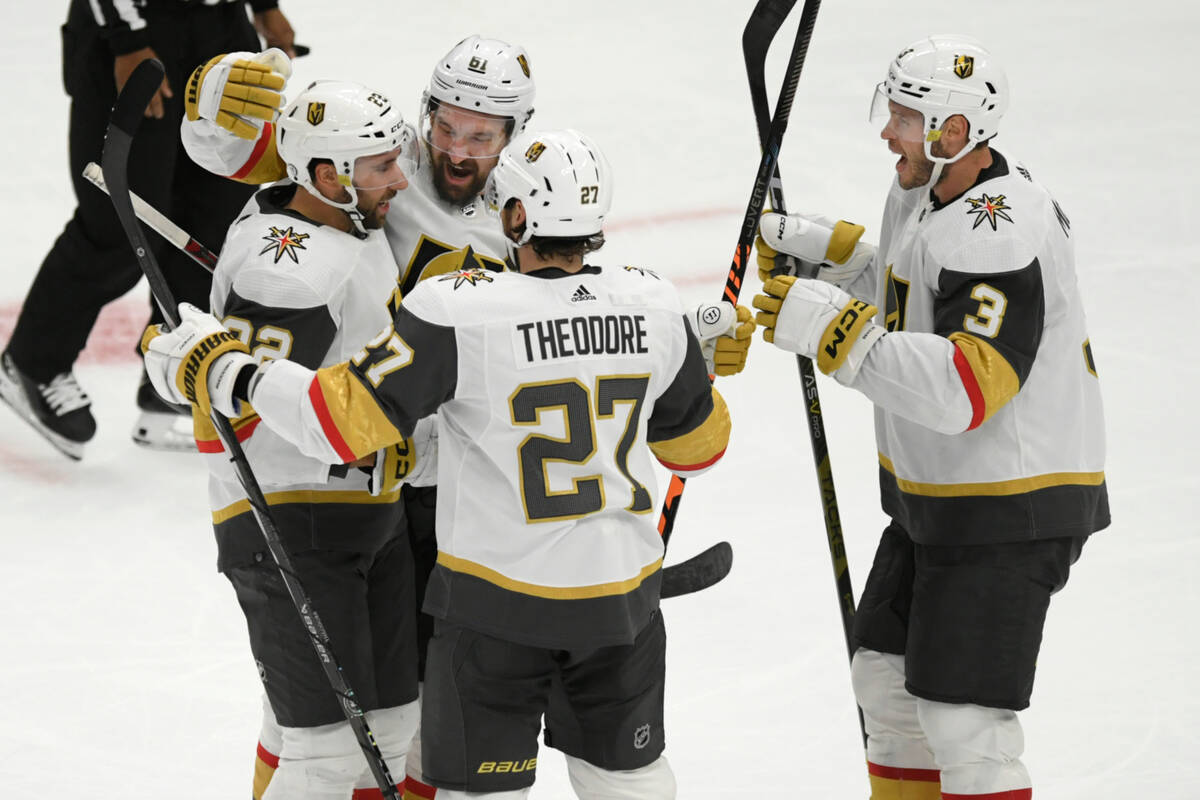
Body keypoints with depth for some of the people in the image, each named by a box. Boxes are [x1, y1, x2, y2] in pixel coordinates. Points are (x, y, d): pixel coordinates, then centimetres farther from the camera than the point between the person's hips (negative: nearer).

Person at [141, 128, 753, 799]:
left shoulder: (457, 313, -21)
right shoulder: (653, 304, -6)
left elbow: (346, 421, -22)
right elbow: (698, 443, 8)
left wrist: (223, 373, -12)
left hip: (501, 596, -4)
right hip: (623, 592, 4)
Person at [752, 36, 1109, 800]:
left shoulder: (1002, 239, -28)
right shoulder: (926, 188, 3)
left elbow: (964, 391, -38)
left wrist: (833, 330, -38)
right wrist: (828, 250, 9)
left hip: (1012, 510, -10)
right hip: (933, 494, 10)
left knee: (963, 716, -10)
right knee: (889, 677, 20)